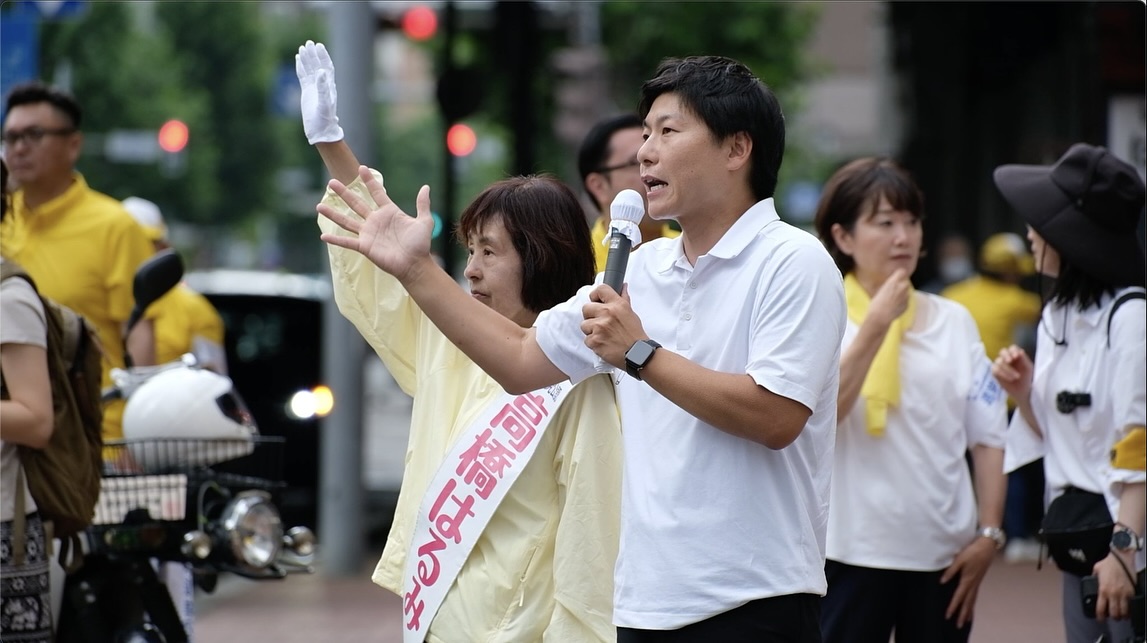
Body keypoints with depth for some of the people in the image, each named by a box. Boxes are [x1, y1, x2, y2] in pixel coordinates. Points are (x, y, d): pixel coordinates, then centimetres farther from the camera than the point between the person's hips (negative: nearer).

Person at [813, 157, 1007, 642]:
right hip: (854, 551, -3)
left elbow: (987, 436, 9)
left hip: (944, 553, 4)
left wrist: (989, 534, 1)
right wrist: (876, 325, -17)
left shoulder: (954, 321, 9)